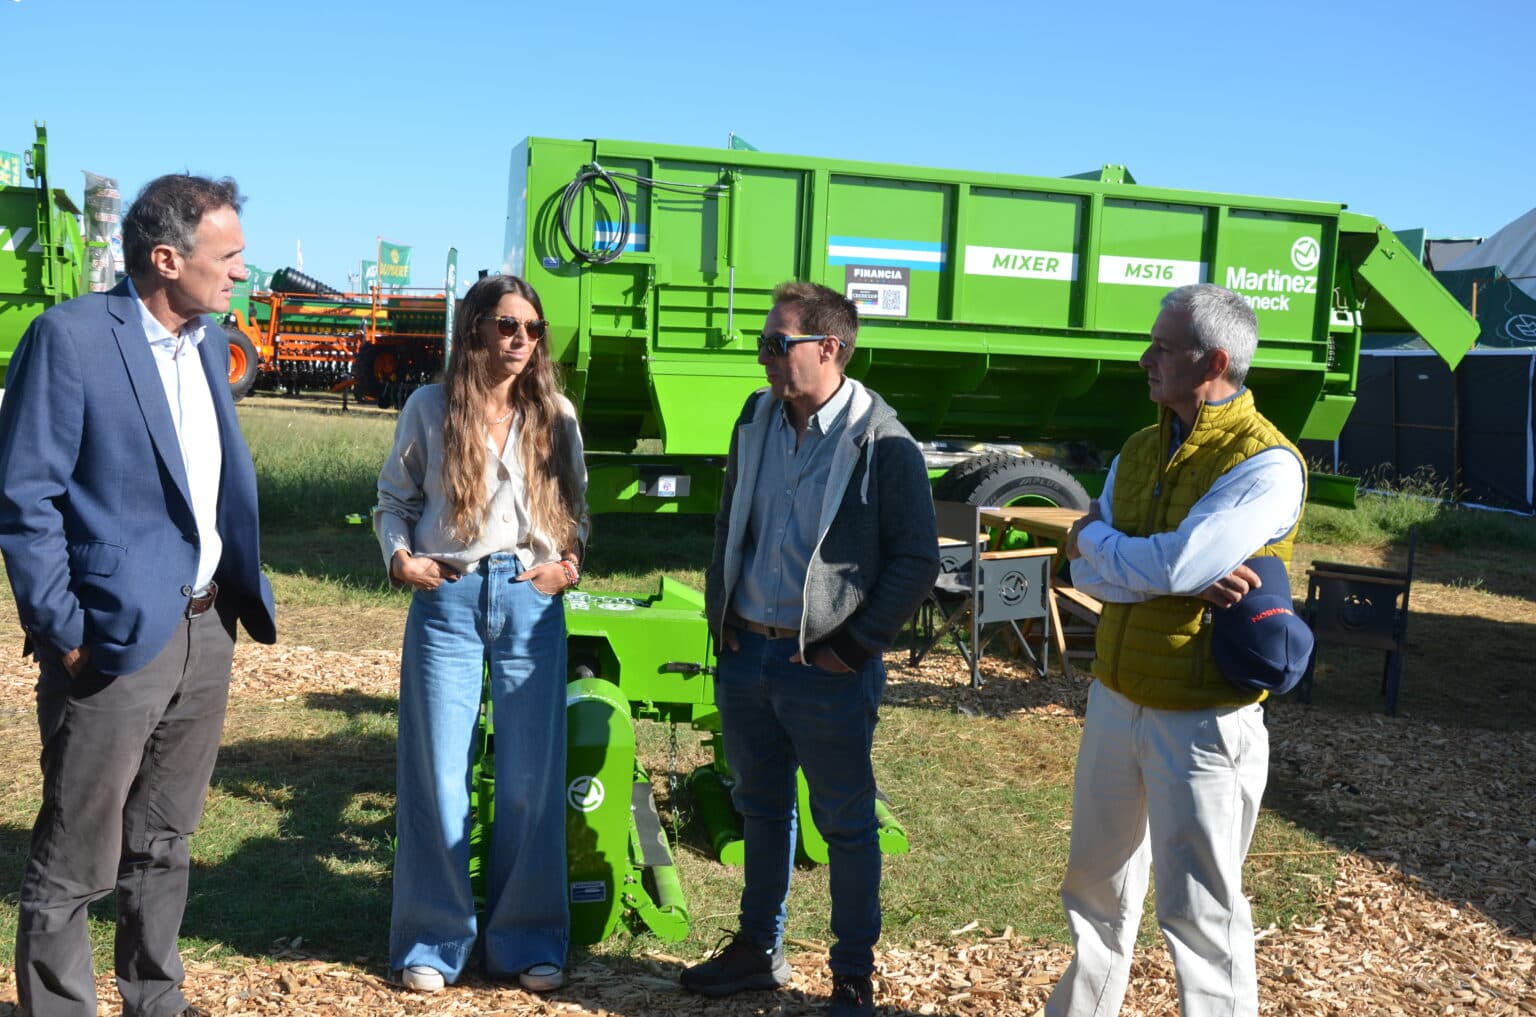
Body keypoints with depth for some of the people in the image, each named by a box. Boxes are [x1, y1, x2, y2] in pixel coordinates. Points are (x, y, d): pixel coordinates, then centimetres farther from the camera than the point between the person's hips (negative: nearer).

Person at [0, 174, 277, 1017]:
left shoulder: (209, 344, 10)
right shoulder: (70, 336, -13)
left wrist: (244, 592, 8)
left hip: (205, 631, 7)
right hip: (117, 635, -7)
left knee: (164, 844, 20)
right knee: (74, 865, 5)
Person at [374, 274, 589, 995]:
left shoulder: (555, 415, 7)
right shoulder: (430, 409, 2)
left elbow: (576, 506, 14)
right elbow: (393, 498, 9)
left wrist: (571, 563, -3)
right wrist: (399, 557, -8)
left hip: (532, 602, 2)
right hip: (447, 599, -1)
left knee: (531, 777, 6)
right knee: (438, 774, 3)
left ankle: (526, 938, 19)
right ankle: (434, 938, 17)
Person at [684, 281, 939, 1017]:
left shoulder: (882, 445, -13)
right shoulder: (756, 420, 6)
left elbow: (917, 559, -10)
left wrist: (857, 646, -11)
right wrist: (720, 617, 10)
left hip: (826, 670, -6)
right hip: (747, 655, 6)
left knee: (846, 826, 6)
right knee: (761, 809, 19)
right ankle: (759, 948, 36)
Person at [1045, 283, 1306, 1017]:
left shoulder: (1265, 464, -17)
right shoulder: (1139, 451, 6)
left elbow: (1175, 564, -28)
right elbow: (1087, 574, -2)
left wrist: (1095, 540, -9)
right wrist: (1185, 577, -19)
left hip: (1201, 721, -7)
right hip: (1114, 700, 7)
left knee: (1199, 910, 4)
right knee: (1098, 886, 21)